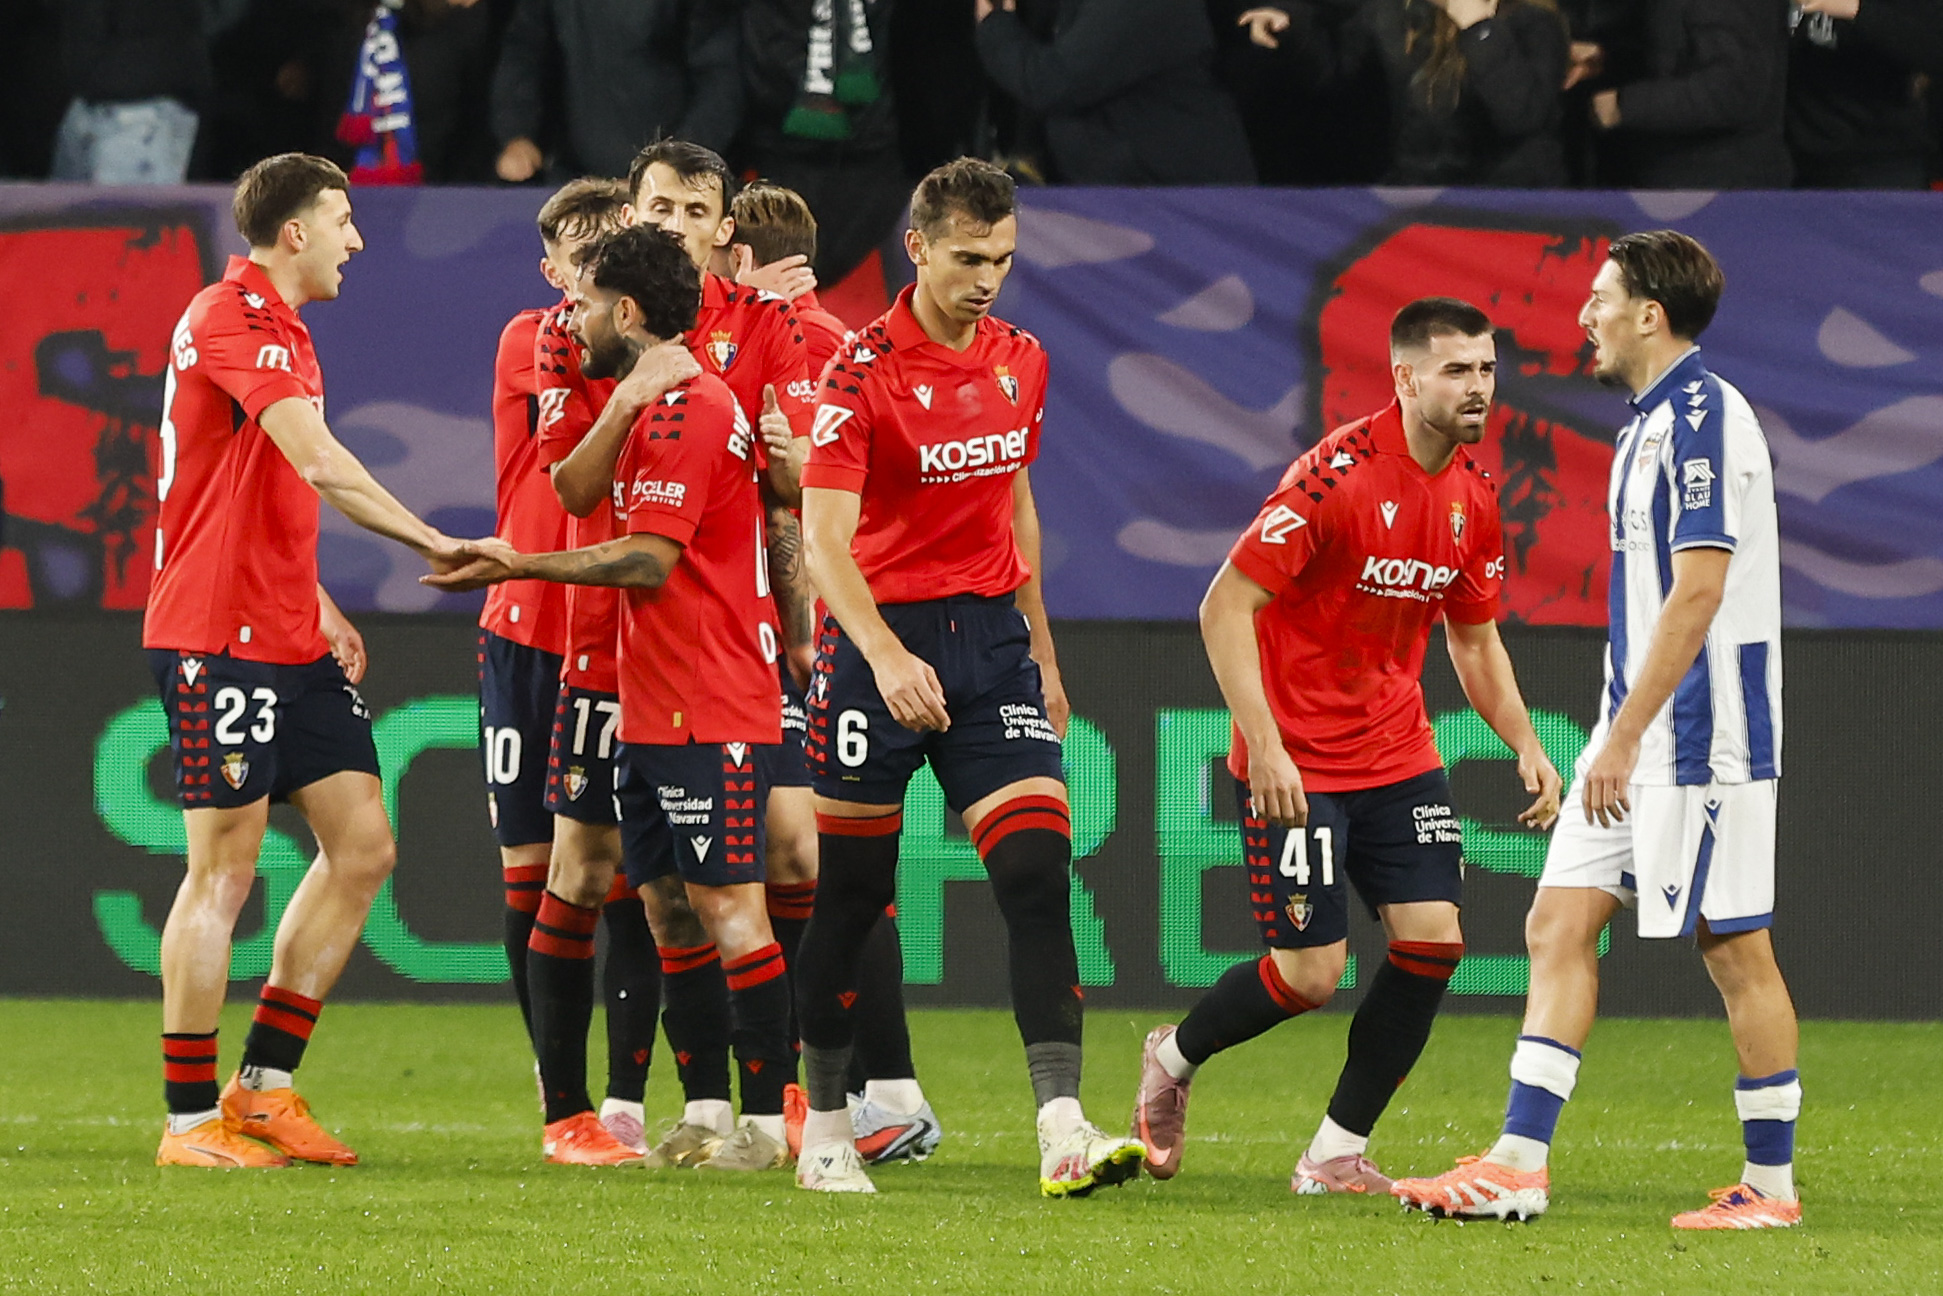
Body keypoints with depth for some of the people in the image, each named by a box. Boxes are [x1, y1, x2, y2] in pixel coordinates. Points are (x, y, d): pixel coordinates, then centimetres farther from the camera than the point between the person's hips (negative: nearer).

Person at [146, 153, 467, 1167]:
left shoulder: (280, 329, 19)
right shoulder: (229, 318, -14)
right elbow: (319, 463, -24)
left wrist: (318, 606, 18)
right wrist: (427, 540, -18)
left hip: (290, 638, 10)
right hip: (218, 633, -10)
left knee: (362, 845, 6)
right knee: (225, 866, -6)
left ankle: (264, 1085, 12)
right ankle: (190, 1119, 2)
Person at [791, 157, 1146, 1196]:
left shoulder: (1020, 361, 8)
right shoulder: (863, 371, -12)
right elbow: (822, 535, -19)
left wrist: (1043, 655, 21)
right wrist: (886, 656, -32)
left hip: (992, 637, 4)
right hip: (881, 639, -4)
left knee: (1038, 874, -10)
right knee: (851, 893, 3)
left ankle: (1063, 1132, -16)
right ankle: (825, 1130, 18)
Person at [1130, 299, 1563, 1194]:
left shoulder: (1473, 497, 4)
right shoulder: (1337, 475, -19)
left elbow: (1474, 639, 18)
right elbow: (1224, 606, -19)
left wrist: (1526, 745, 4)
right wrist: (1264, 744, -25)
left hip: (1398, 758, 7)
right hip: (1295, 765, -7)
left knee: (1433, 941, -7)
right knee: (1311, 971, -8)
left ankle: (1337, 1154, 5)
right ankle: (1174, 1060, 23)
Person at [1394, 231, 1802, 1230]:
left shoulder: (1704, 418, -15)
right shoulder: (1652, 423, 16)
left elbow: (1698, 591, -22)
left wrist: (1624, 738, -23)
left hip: (1700, 737, -10)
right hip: (1633, 738, 10)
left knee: (1737, 951, -3)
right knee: (1558, 925, 5)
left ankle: (1770, 1184, 5)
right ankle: (1519, 1163, 4)